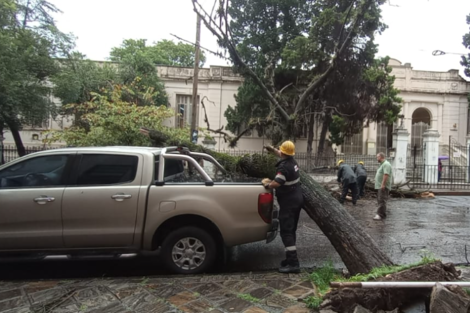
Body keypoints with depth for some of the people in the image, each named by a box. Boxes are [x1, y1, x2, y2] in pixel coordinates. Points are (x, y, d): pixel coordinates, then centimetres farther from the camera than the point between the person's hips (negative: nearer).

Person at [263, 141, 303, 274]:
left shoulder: (284, 167, -21)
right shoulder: (292, 161, 8)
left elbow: (276, 183, -35)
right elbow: (283, 156, 33)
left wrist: (267, 184, -16)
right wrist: (272, 150, 34)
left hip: (288, 202, -10)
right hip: (297, 200, 10)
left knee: (286, 232, -8)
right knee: (291, 231, 16)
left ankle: (293, 264, -9)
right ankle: (291, 258, 23)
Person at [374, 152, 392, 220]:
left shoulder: (386, 164, -14)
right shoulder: (382, 164, 20)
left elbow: (386, 175, -24)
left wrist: (383, 184, -28)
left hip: (383, 186, -11)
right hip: (380, 186, 11)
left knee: (382, 200, -11)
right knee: (380, 200, 13)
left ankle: (381, 215, -11)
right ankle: (382, 213, 19)